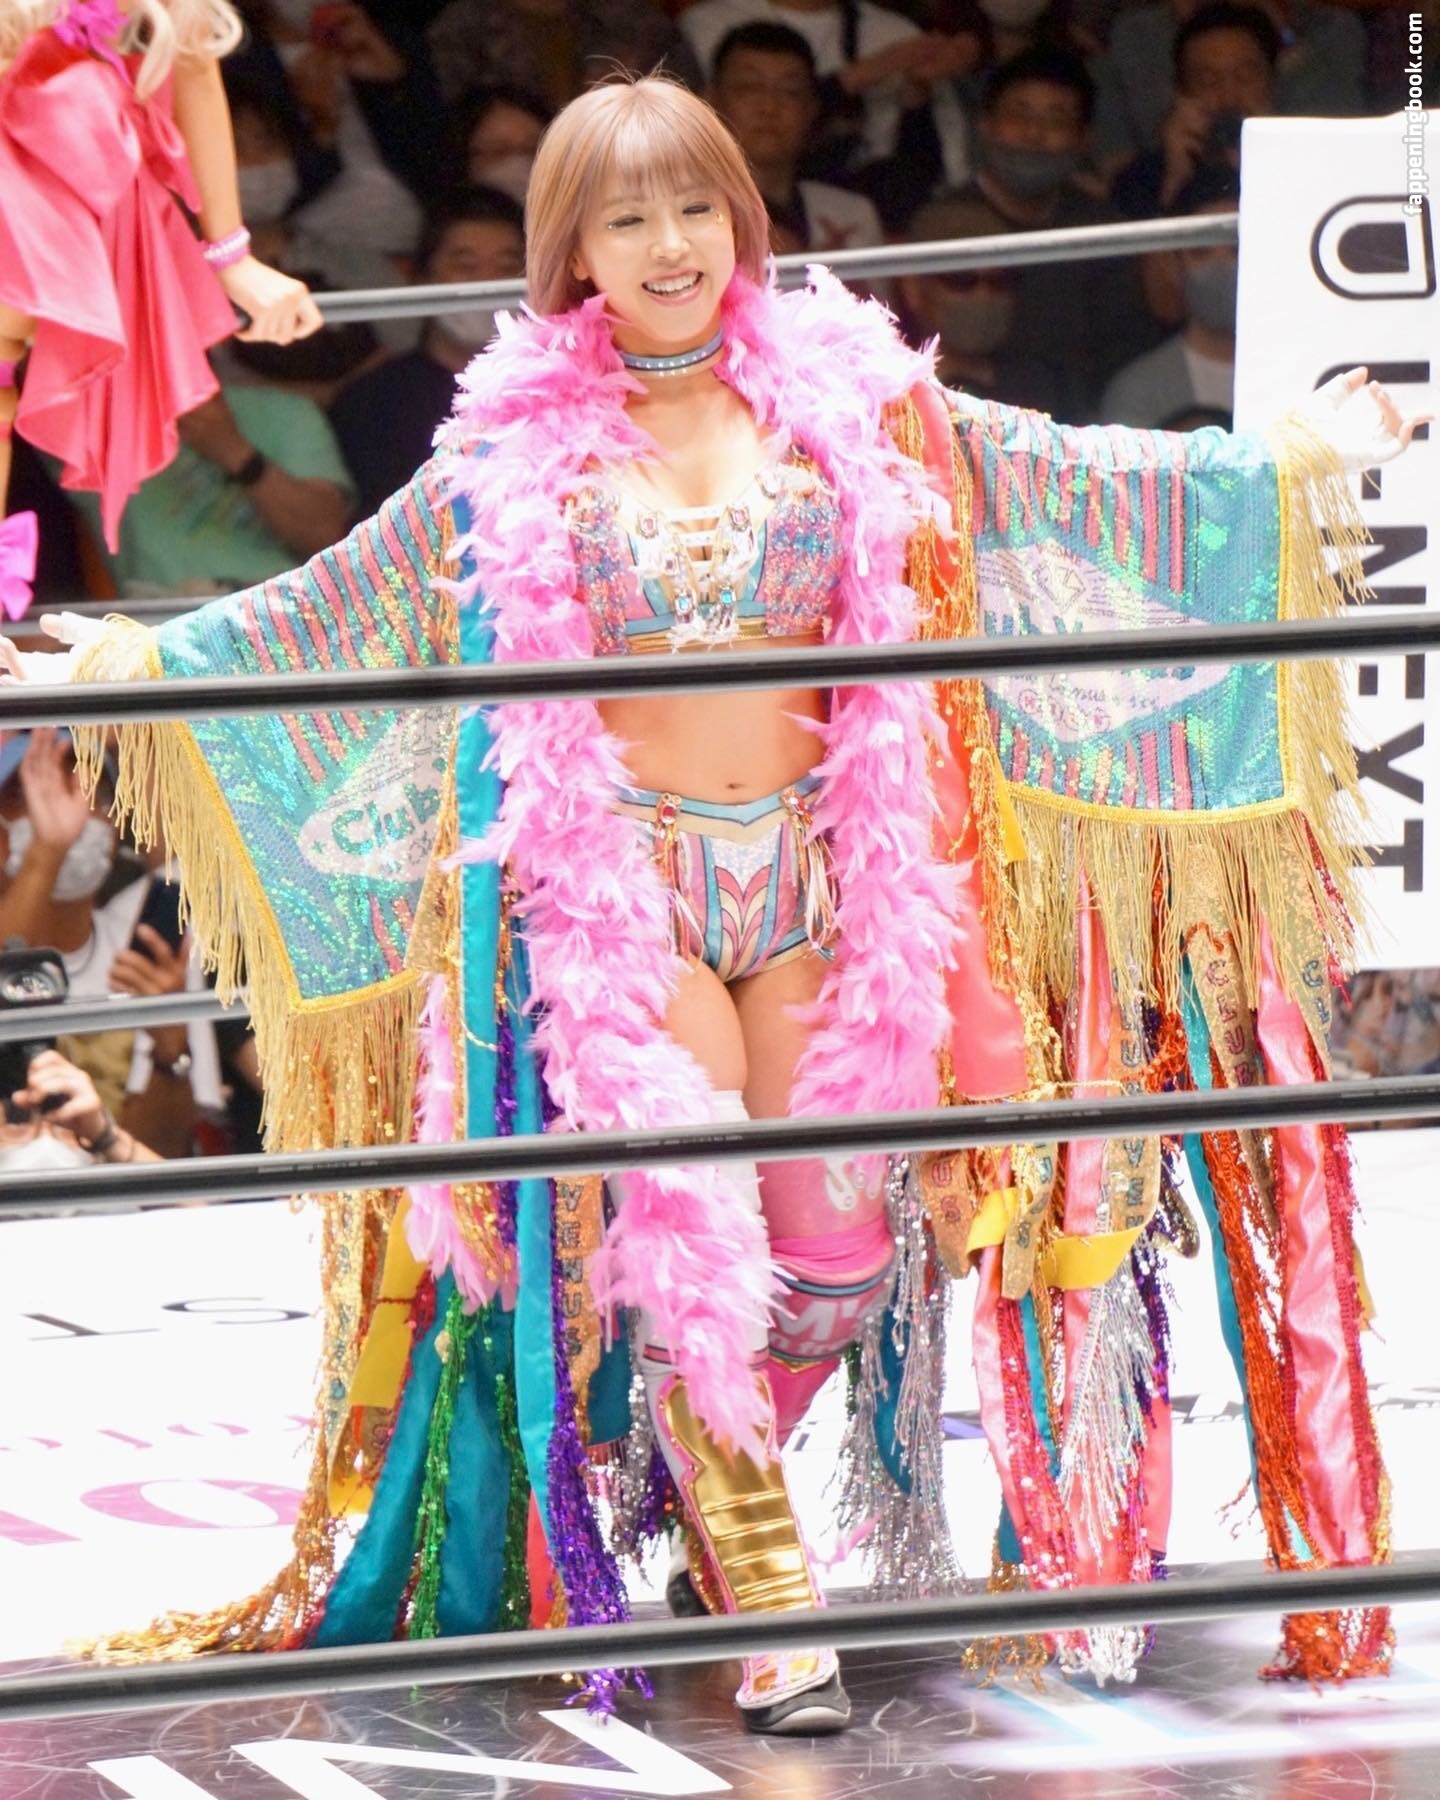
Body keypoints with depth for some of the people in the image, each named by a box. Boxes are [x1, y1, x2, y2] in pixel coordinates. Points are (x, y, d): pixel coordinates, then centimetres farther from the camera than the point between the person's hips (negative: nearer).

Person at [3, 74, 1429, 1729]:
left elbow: (1052, 476, 8)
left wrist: (1284, 461, 5)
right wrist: (149, 654, -5)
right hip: (619, 880, -2)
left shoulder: (844, 398, 4)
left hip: (815, 874, 2)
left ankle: (703, 1491, 31)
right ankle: (770, 1605, -7)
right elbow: (344, 596, 4)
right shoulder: (520, 448, 0)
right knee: (688, 1226, -13)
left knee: (833, 1246, 2)